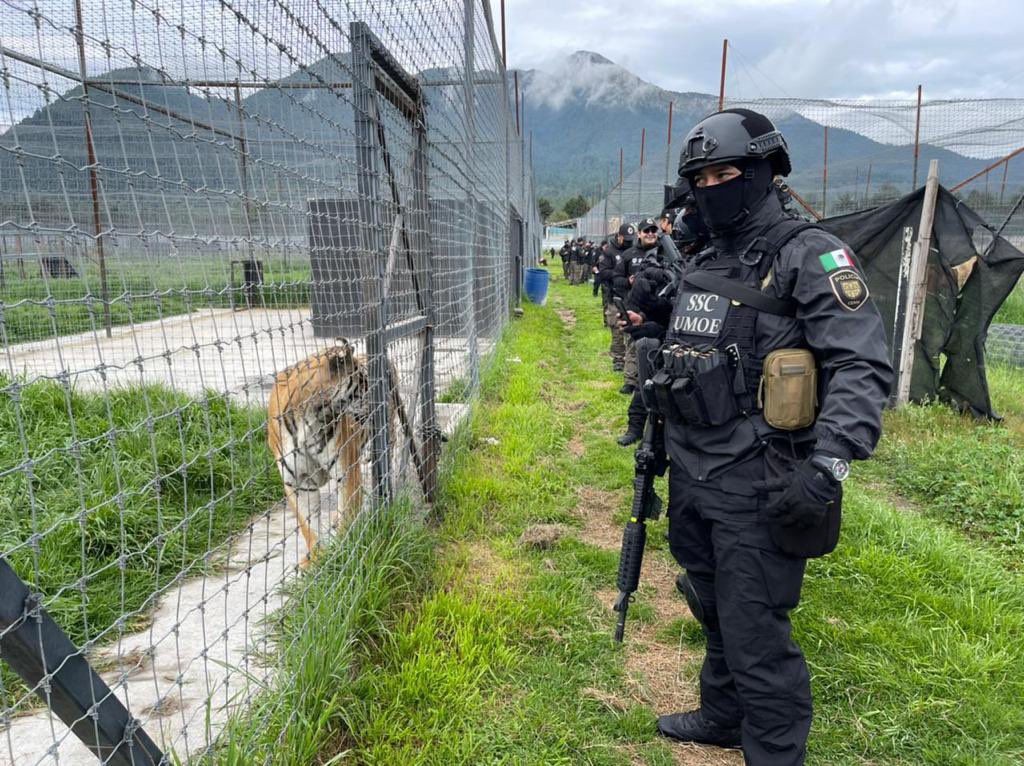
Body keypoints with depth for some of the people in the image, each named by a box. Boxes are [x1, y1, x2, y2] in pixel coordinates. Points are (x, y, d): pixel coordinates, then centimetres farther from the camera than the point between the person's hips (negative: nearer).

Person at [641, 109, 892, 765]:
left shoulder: (807, 254, -11)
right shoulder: (702, 266, 13)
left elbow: (862, 365, -20)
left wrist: (830, 460, -32)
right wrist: (657, 438, 21)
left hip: (757, 488, -8)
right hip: (691, 478, 8)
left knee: (756, 637, 1)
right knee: (715, 613, 24)